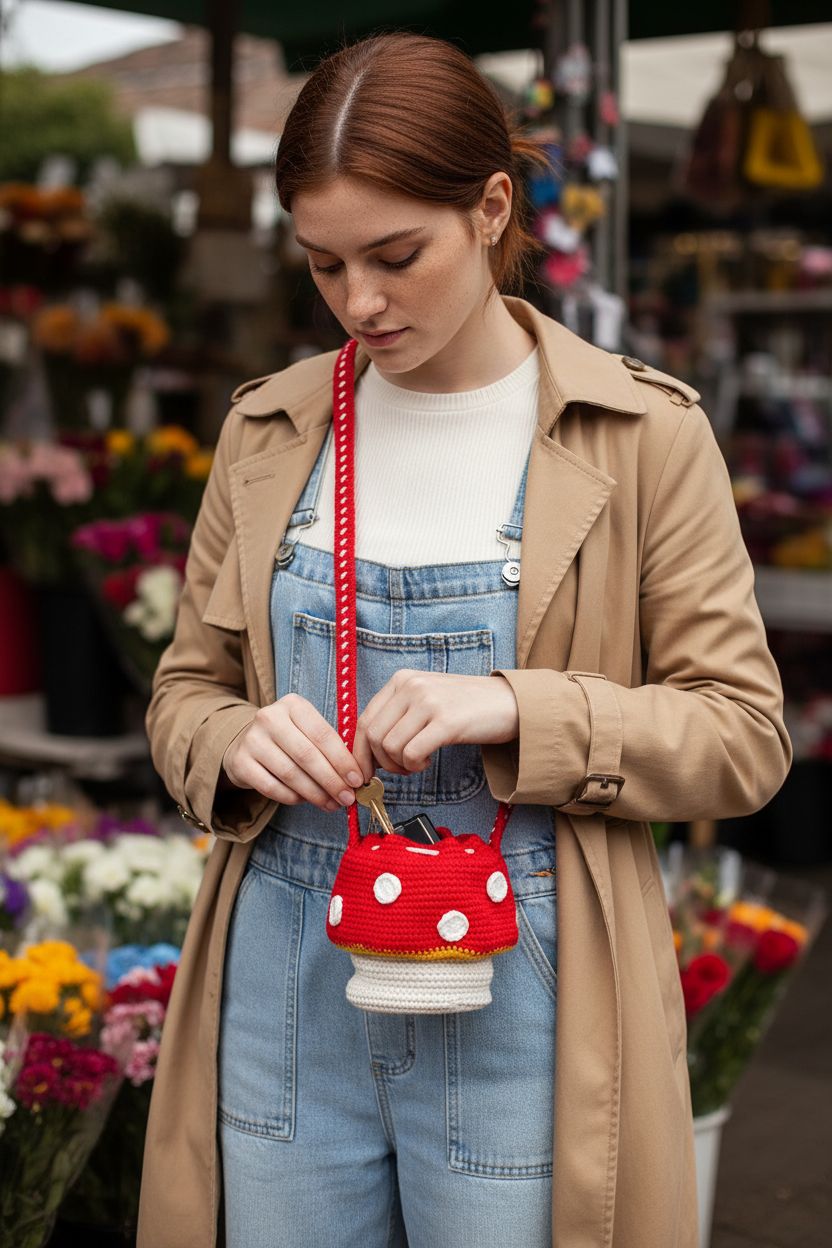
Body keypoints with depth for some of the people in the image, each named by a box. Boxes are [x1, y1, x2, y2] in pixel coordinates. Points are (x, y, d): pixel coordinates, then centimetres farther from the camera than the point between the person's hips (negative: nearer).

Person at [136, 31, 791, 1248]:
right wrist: (239, 742, -12)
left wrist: (518, 712, -20)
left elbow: (745, 735, -5)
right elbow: (186, 691, 12)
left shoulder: (641, 432, -5)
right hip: (288, 996, 3)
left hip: (515, 1005, -3)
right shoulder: (271, 428, 5)